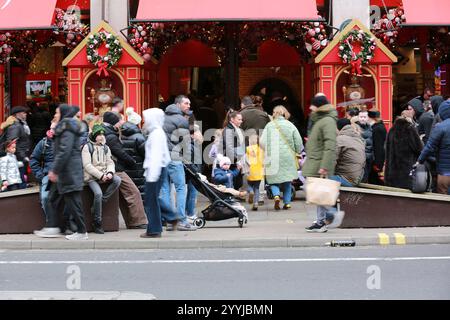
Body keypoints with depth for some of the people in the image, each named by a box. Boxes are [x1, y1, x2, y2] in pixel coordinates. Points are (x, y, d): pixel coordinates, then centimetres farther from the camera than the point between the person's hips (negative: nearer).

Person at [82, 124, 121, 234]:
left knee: (117, 180, -24)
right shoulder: (87, 147, -3)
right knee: (98, 193, -29)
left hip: (104, 175, 6)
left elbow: (110, 162, 11)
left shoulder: (105, 148, 16)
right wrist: (100, 175, -18)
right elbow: (87, 165, -12)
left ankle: (100, 203, -18)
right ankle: (97, 223, -18)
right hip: (91, 177, -6)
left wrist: (110, 172, -12)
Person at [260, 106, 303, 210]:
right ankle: (287, 202, 12)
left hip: (273, 158, -2)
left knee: (273, 180, 9)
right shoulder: (291, 126, 0)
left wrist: (268, 151, 16)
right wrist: (296, 152, 21)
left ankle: (276, 195, -17)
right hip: (288, 157, 2)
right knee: (287, 181, 13)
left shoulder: (269, 126, -3)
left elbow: (262, 142, -3)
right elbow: (299, 143, 2)